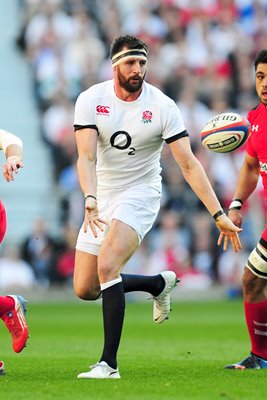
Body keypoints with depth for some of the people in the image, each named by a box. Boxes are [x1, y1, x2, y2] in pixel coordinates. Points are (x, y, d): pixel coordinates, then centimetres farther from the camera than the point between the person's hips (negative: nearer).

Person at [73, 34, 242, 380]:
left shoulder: (162, 106, -11)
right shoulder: (91, 100, -7)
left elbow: (189, 164, -11)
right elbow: (86, 157, -15)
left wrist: (218, 214, -17)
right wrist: (90, 200, -34)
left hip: (140, 196, -4)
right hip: (103, 198, 4)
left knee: (107, 266, -28)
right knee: (85, 289, 4)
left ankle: (109, 363, -24)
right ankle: (159, 283, 29)